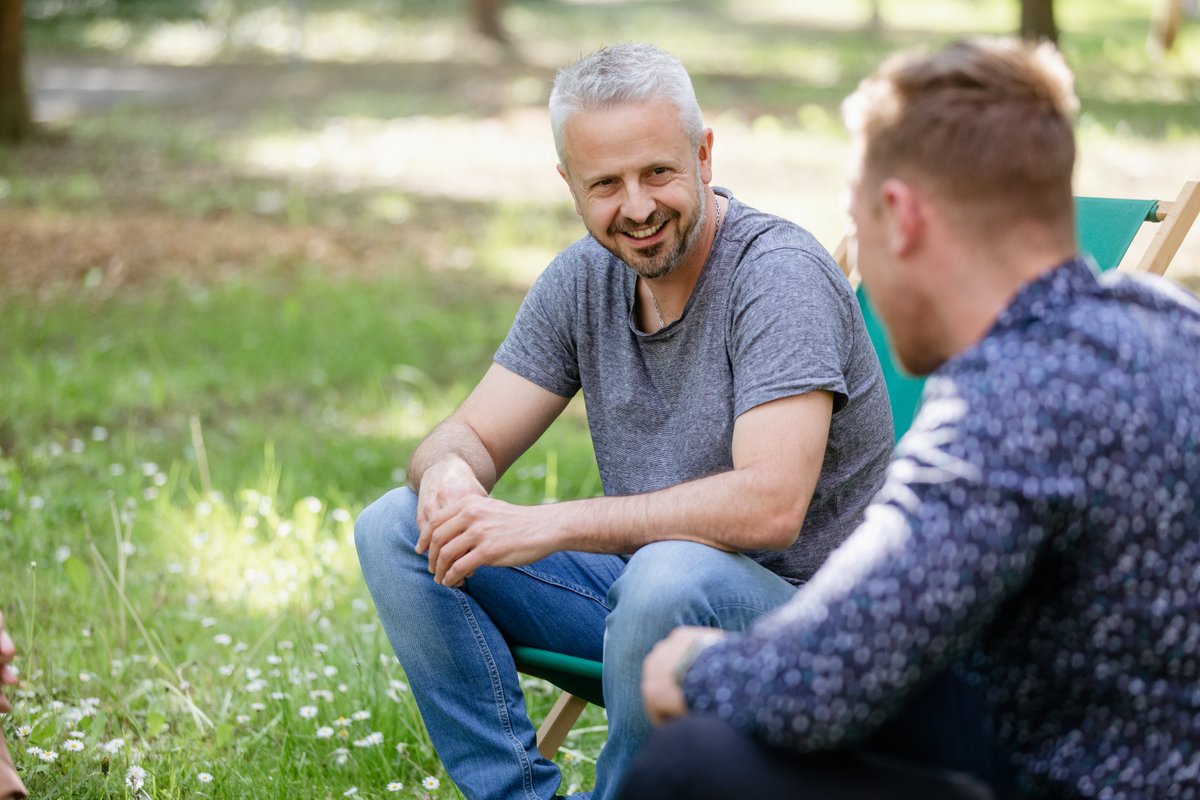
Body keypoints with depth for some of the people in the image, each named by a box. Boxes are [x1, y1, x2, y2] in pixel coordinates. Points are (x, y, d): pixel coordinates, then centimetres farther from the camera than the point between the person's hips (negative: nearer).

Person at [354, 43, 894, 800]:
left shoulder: (781, 274, -19)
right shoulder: (584, 278, 2)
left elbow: (770, 505, -30)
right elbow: (473, 435, 5)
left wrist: (548, 525, -31)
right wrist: (448, 473, -22)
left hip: (793, 603, -7)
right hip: (633, 580, 7)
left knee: (669, 576, -40)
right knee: (394, 529, -6)